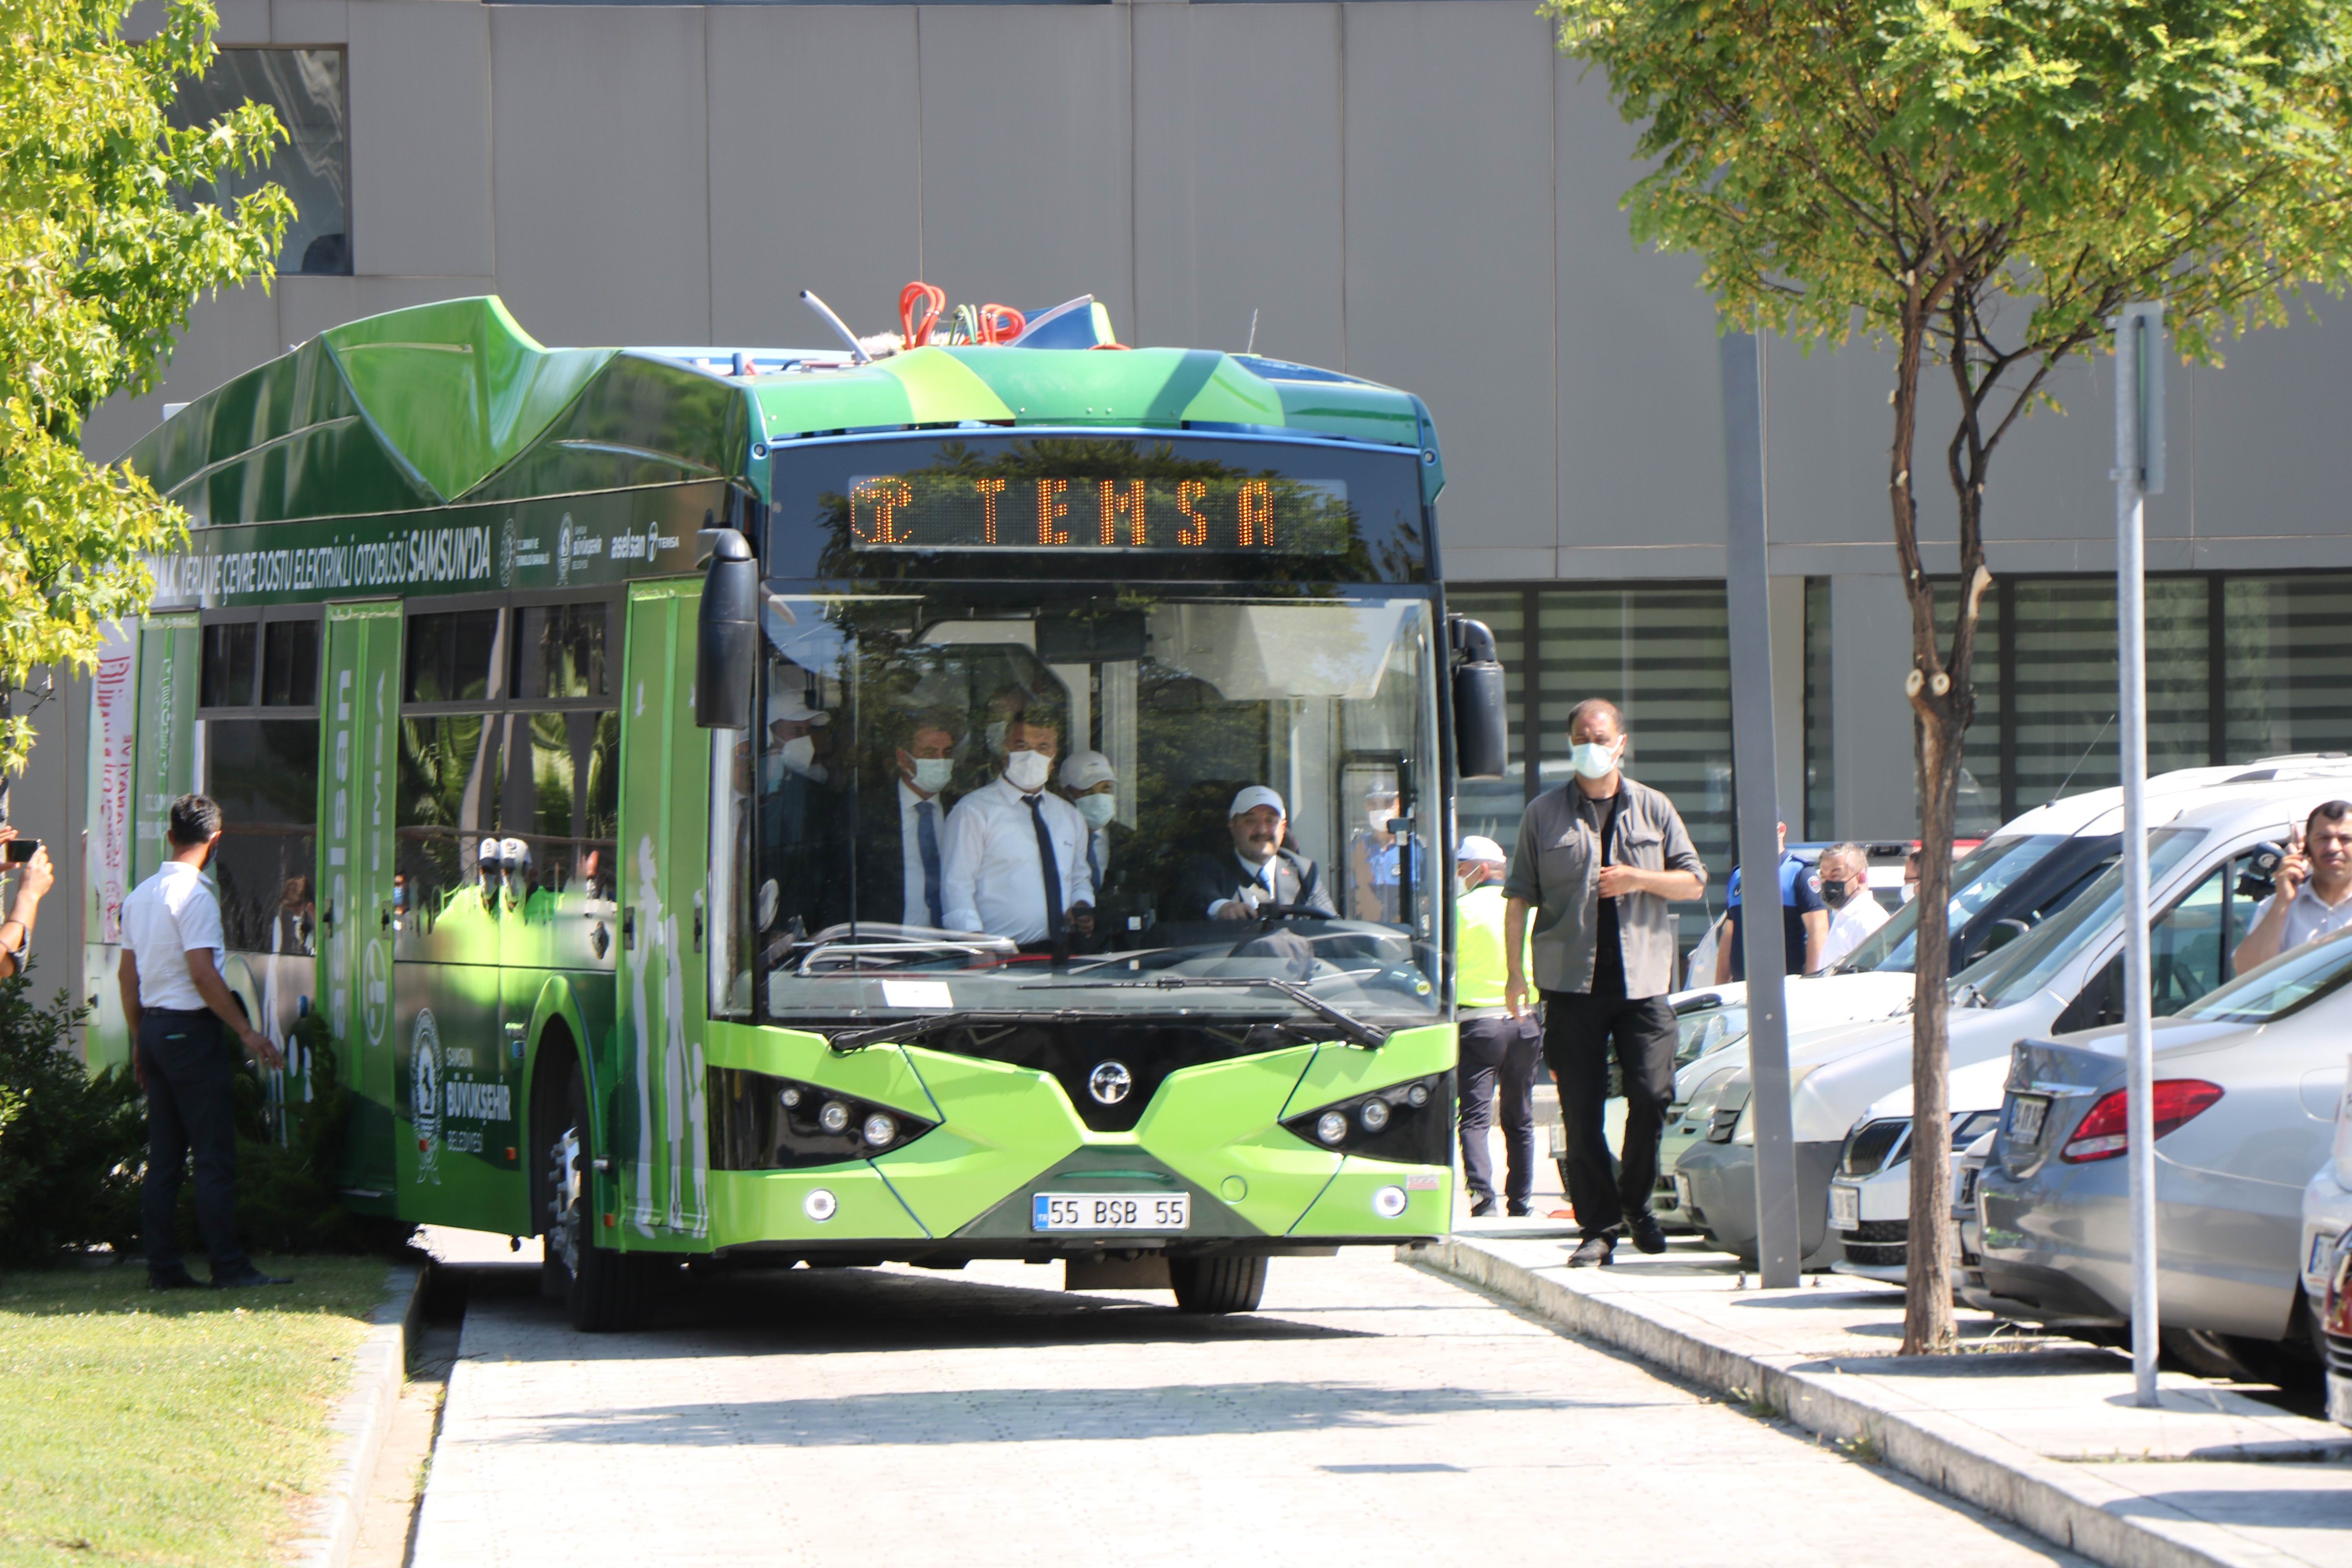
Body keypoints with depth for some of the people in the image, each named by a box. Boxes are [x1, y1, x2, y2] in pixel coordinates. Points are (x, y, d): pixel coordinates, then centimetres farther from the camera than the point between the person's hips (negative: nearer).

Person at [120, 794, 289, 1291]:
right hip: (190, 1028, -8)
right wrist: (247, 1033, -16)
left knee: (164, 1156, 10)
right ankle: (229, 1266, -9)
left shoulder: (140, 896, 13)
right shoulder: (194, 895, -14)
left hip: (154, 1027, 8)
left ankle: (163, 1267, 10)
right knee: (214, 1155, -7)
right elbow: (203, 975, -19)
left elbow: (128, 975, 17)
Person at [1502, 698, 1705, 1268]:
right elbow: (1518, 897, 8)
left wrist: (1638, 879, -8)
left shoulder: (1654, 809, 11)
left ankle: (1636, 1203, 15)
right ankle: (1598, 1226, 4)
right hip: (1571, 984, 0)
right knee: (1581, 1112, -2)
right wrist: (1515, 972, 1)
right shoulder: (1544, 814, 8)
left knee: (1653, 1097, -7)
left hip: (1643, 980, 0)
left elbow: (1694, 882, 11)